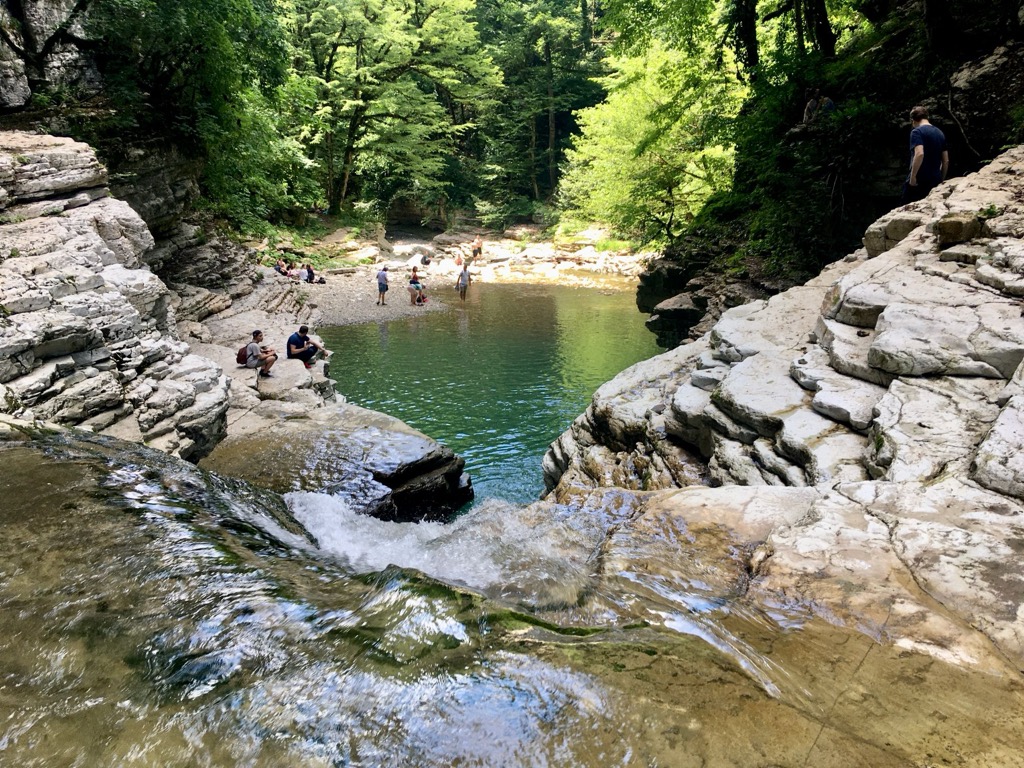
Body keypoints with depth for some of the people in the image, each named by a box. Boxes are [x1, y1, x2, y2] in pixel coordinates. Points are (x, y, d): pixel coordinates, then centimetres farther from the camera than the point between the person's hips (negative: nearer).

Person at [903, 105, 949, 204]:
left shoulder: (917, 132, -5)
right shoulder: (940, 133, 17)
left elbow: (919, 154, -22)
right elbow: (946, 161, 15)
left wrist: (913, 176, -18)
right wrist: (941, 180, 22)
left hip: (918, 181, -7)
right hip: (935, 181, 7)